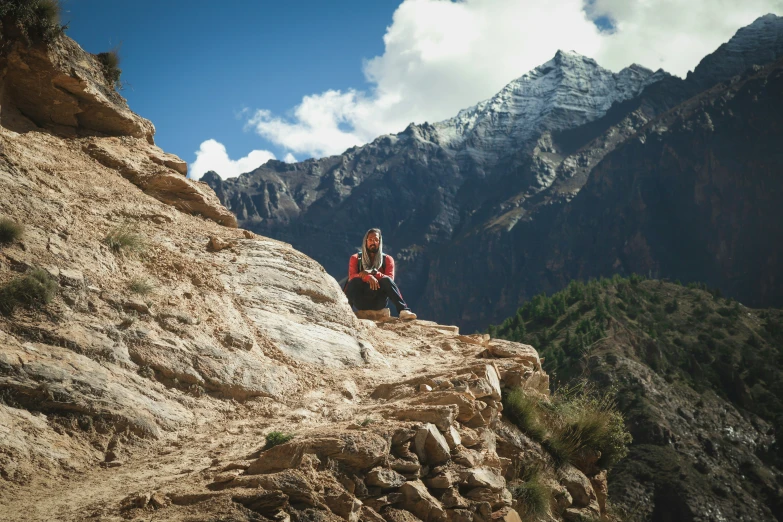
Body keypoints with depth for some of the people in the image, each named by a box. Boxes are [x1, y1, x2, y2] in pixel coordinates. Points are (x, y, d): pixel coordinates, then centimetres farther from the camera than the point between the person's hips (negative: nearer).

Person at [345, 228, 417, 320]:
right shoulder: (356, 258, 10)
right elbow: (351, 277, -7)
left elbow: (390, 279, -6)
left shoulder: (387, 259, 10)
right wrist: (368, 277, -27)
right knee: (355, 281, -29)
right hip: (361, 302, 0)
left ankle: (403, 310, -43)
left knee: (386, 280, -28)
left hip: (378, 302, 0)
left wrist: (373, 273, -21)